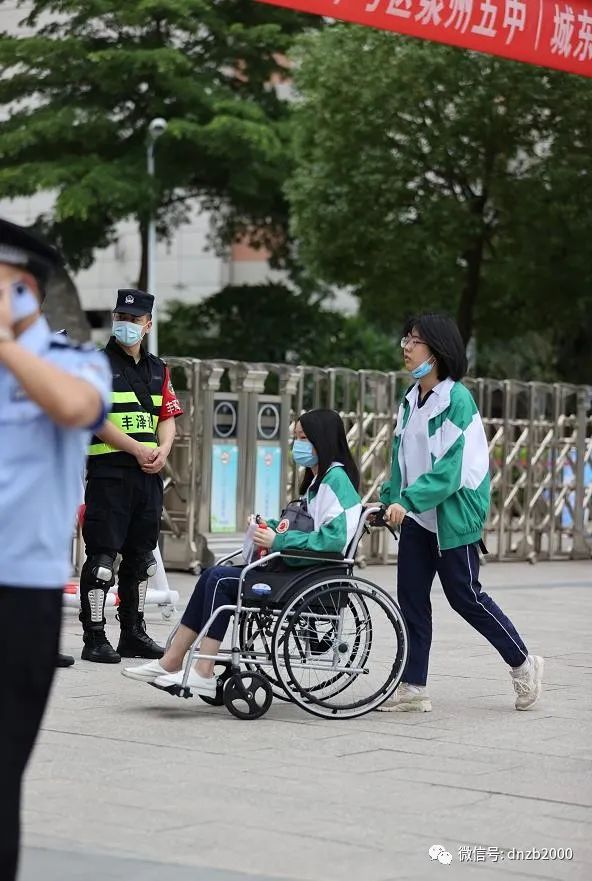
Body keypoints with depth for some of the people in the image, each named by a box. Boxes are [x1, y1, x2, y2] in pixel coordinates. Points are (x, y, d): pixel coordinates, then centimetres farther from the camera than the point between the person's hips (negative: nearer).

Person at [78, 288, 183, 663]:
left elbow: (168, 417, 16)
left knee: (141, 555, 11)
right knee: (103, 557, -8)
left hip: (149, 474, 6)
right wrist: (137, 449, -16)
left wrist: (163, 450, -5)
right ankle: (95, 639, -5)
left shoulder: (158, 369, 18)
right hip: (108, 472, -6)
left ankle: (134, 633, 20)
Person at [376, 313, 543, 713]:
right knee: (410, 597, 3)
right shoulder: (411, 399, 8)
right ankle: (414, 687, 8)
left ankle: (523, 664, 18)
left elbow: (450, 468, -21)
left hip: (454, 513, -7)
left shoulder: (457, 399, -15)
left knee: (465, 595, 1)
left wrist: (407, 500, -27)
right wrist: (389, 500, 2)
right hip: (417, 515, 7)